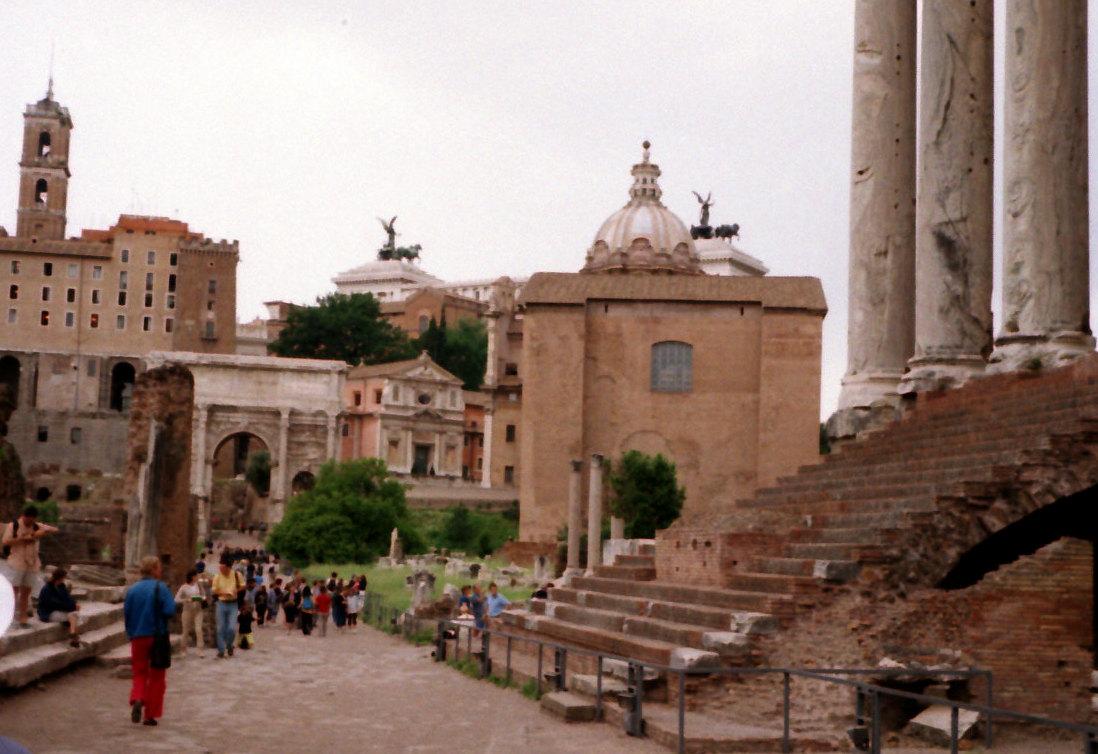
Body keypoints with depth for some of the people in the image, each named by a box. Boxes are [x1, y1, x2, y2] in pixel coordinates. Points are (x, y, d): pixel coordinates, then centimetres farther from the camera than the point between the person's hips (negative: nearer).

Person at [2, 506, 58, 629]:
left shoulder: (37, 526, 7)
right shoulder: (13, 526, -3)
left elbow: (55, 529, 7)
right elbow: (6, 542, -12)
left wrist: (44, 531, -13)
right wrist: (23, 539, -19)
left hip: (32, 564, 4)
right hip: (17, 563, -4)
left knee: (26, 592, 6)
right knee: (14, 591, -6)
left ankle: (23, 618, 9)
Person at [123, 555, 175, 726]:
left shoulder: (132, 590, 2)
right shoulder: (160, 588, -9)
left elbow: (126, 614, 2)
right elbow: (170, 610, -18)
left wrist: (131, 634, 14)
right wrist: (159, 614, 5)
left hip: (137, 638, 3)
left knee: (140, 673, 13)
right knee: (157, 677, 9)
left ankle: (137, 699, -16)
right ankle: (151, 714, 10)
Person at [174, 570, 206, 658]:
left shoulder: (198, 585, 3)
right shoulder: (184, 587, -6)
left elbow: (203, 595, 15)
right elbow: (177, 599, -7)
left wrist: (202, 598, -8)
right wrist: (187, 600, -20)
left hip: (198, 610, 1)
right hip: (187, 610, -1)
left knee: (198, 629, -10)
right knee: (186, 631, 8)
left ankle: (201, 650, -10)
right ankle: (184, 650, 24)